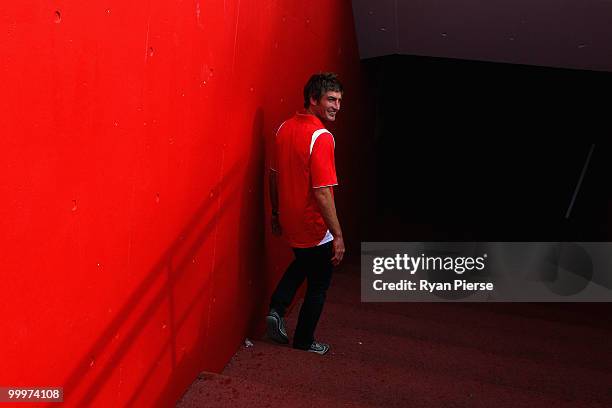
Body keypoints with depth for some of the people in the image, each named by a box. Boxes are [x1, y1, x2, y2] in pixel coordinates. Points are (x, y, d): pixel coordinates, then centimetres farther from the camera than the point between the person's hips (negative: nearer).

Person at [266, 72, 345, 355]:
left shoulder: (284, 128, 0)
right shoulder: (321, 137, -25)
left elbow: (274, 176, 8)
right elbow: (322, 193, -27)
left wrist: (276, 213, 19)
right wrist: (338, 235, -20)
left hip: (289, 222, 7)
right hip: (314, 226, -7)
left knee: (302, 263, 33)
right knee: (318, 285, 14)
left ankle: (276, 309, 19)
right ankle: (304, 340, 29)